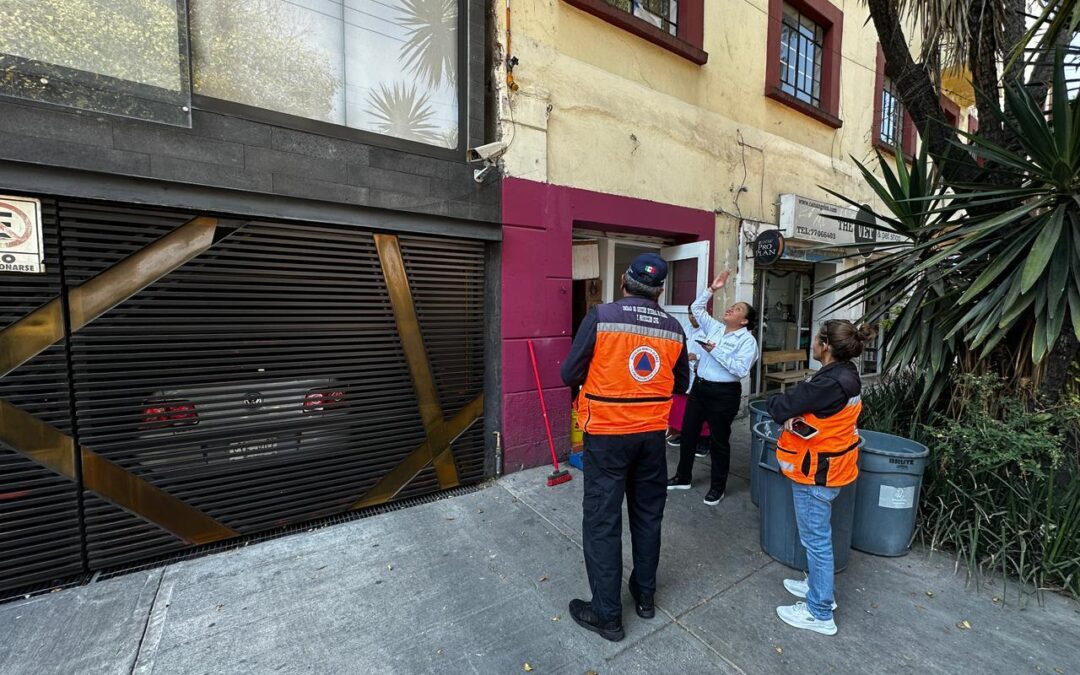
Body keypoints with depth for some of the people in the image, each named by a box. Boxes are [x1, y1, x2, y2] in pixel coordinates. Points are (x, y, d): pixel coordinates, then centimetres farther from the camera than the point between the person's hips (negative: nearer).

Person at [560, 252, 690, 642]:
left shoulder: (601, 316, -14)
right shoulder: (673, 328, -1)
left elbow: (570, 376, -10)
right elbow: (681, 384, 9)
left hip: (607, 435, -4)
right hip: (651, 435, 5)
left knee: (602, 522, 9)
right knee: (648, 515, 21)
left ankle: (607, 615, 22)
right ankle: (645, 595, 39)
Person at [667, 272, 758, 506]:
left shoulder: (747, 340, -9)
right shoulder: (714, 328, 9)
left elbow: (741, 369, -21)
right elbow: (697, 308, 16)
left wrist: (715, 351, -19)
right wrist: (711, 289, 8)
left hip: (724, 393, -6)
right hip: (699, 387, 7)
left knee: (718, 440, 6)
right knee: (688, 433, 12)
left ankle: (718, 487, 25)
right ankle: (683, 477, 29)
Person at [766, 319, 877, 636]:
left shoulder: (829, 383, -28)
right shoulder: (847, 375, 4)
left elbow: (781, 408, -24)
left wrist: (773, 401, -3)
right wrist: (798, 419, -9)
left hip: (817, 470, -9)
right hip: (831, 465, 9)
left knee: (816, 538, 5)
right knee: (818, 534, 24)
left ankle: (820, 613, 20)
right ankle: (818, 585, 42)